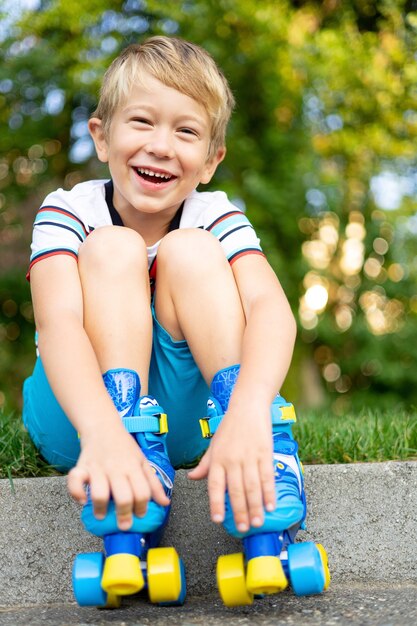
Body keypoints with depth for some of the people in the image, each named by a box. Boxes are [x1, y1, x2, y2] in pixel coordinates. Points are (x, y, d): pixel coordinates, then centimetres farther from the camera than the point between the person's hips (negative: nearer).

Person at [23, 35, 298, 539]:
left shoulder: (216, 218, -9)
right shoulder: (69, 214, -13)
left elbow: (271, 308, -29)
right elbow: (58, 324, -32)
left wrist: (249, 408, -51)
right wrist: (102, 431, -53)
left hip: (184, 418, 1)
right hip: (80, 416, -1)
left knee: (190, 249, -21)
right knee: (113, 248, -21)